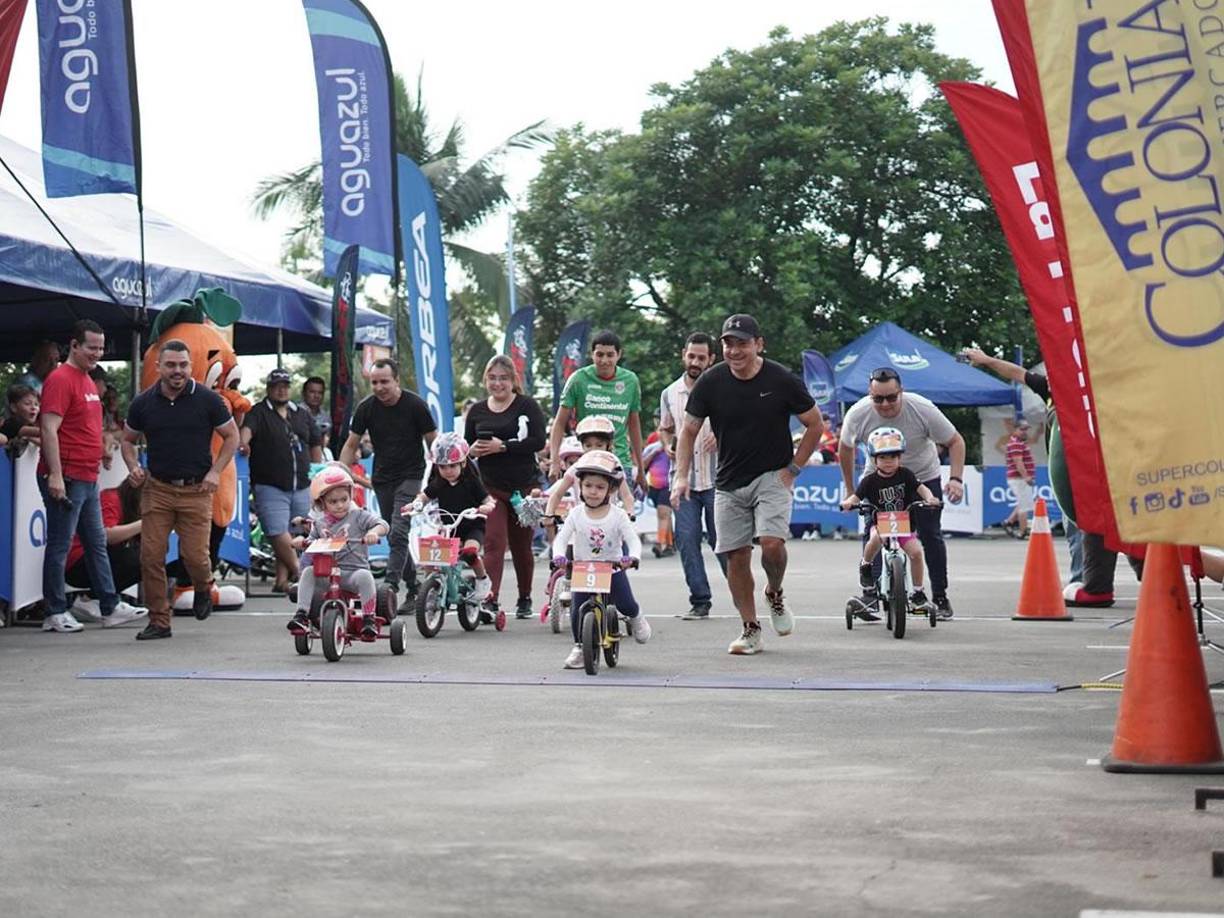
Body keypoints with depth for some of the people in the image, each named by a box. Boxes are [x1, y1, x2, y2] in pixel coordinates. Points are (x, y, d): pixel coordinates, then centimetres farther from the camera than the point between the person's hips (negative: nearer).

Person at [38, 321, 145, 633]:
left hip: (87, 478, 10)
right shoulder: (61, 379, -13)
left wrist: (99, 455, 21)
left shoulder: (87, 380, 16)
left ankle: (110, 607, 18)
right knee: (59, 545, -2)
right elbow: (49, 429, -20)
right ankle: (56, 613, 4)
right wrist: (55, 475, -25)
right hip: (66, 478, -10)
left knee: (97, 544, 13)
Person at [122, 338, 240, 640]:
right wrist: (133, 467, -2)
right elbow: (128, 440, 17)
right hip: (157, 488, 2)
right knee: (151, 556, -5)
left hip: (196, 490, -2)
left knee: (195, 555, -7)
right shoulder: (143, 403, 4)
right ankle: (159, 621, 7)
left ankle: (203, 589, 29)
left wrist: (215, 471, -5)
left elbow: (231, 436, 7)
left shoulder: (208, 400, -2)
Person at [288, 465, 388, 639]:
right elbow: (312, 540, 21)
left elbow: (383, 524, -8)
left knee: (365, 576, -35)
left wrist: (373, 532, -30)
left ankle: (369, 620, -26)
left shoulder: (358, 516, 1)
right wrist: (301, 542, -2)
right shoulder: (319, 522, 11)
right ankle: (301, 616, -20)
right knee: (308, 571, -22)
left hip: (354, 569, -3)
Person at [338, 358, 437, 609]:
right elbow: (351, 445, 6)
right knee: (394, 536, 7)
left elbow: (433, 443, -3)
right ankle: (414, 587, 18)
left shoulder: (415, 405, -10)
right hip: (382, 479, 4)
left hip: (410, 477, -4)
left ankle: (390, 586, -21)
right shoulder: (366, 408, -1)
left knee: (398, 532, -17)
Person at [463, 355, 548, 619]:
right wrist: (473, 450, -10)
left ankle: (525, 599, 28)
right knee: (493, 542, -13)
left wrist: (502, 446, -19)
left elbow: (538, 440, -12)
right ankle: (491, 599, -20)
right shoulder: (477, 411, 9)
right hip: (490, 486, 1)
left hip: (523, 487, -1)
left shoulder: (527, 406, -2)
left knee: (521, 545, 11)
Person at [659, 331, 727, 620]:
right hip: (683, 479, 3)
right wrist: (668, 445, 3)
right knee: (686, 539, -2)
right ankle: (700, 601, 6)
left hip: (716, 479, -3)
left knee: (722, 540, 0)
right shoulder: (670, 394, 10)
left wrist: (722, 436, -14)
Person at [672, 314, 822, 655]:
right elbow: (689, 430, 4)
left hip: (772, 476, -2)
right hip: (729, 483, 3)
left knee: (771, 542, -21)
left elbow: (815, 424, 2)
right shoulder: (711, 382, -5)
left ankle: (775, 594, 10)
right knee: (736, 556, 0)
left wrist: (793, 468, -3)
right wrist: (681, 476, -7)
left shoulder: (781, 380, -10)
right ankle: (751, 630, 13)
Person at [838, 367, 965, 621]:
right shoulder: (858, 414, -21)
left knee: (930, 535, -3)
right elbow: (845, 449, -1)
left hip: (923, 477, -1)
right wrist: (850, 491, 4)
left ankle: (940, 597, 9)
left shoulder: (922, 409, -26)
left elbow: (955, 441, -15)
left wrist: (955, 479, -27)